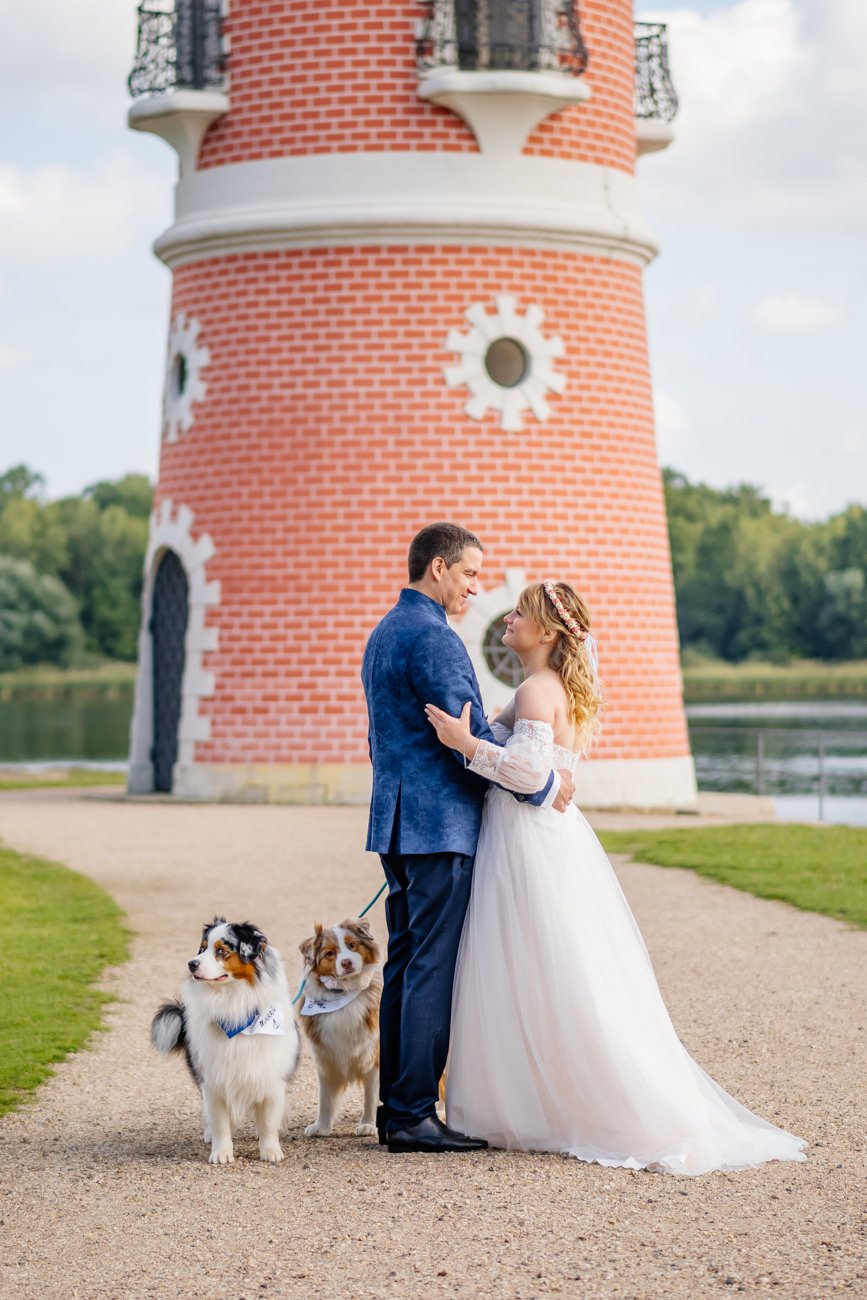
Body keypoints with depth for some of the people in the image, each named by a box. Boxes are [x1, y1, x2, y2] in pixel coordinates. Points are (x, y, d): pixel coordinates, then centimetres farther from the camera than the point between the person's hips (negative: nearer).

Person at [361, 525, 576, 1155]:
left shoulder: (384, 632, 19)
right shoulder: (432, 636, -14)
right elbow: (471, 738, -17)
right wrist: (544, 785, -9)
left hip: (397, 820, 10)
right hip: (441, 825, -10)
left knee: (406, 963, 11)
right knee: (433, 968, -8)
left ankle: (395, 1104, 14)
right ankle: (415, 1115, -7)